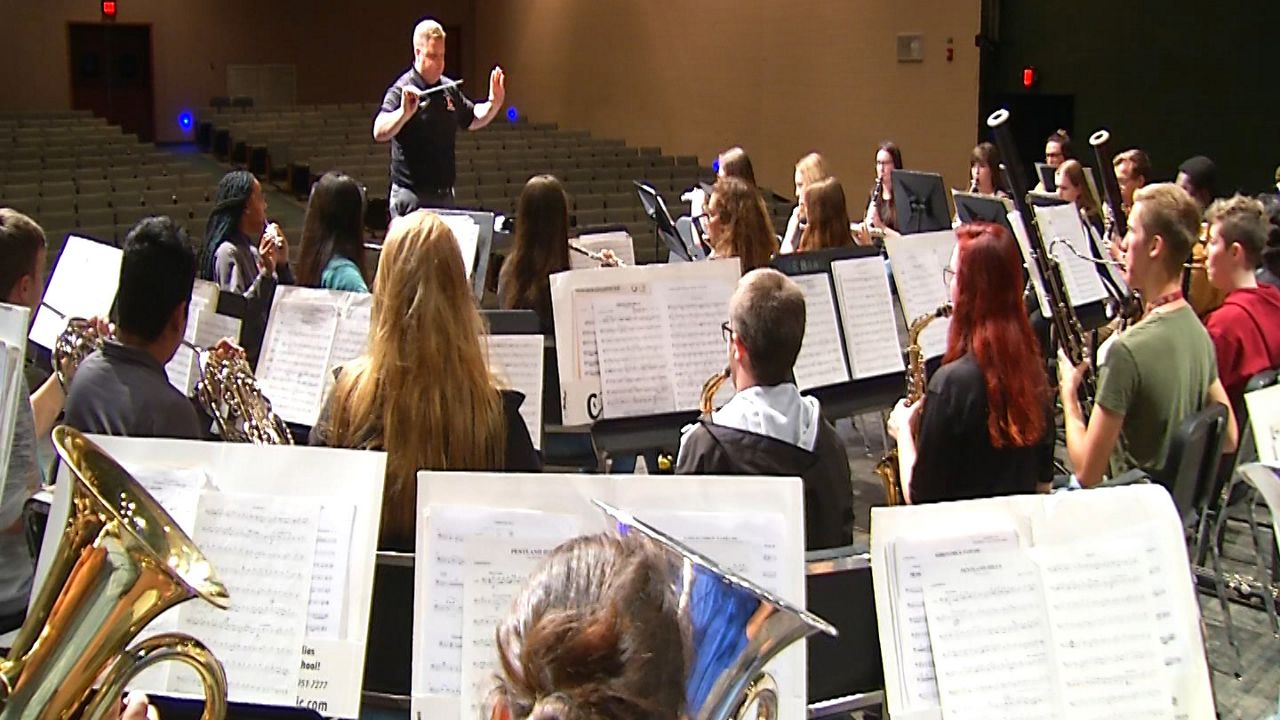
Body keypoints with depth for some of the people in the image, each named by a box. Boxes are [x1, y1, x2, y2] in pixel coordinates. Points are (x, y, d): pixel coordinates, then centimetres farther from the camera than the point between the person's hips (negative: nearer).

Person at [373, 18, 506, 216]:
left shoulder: (449, 89, 11)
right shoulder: (402, 90, -11)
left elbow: (473, 119, 27)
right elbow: (379, 133, -24)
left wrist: (494, 103, 8)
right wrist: (404, 113, -42)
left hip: (445, 194, 7)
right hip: (411, 197, -7)